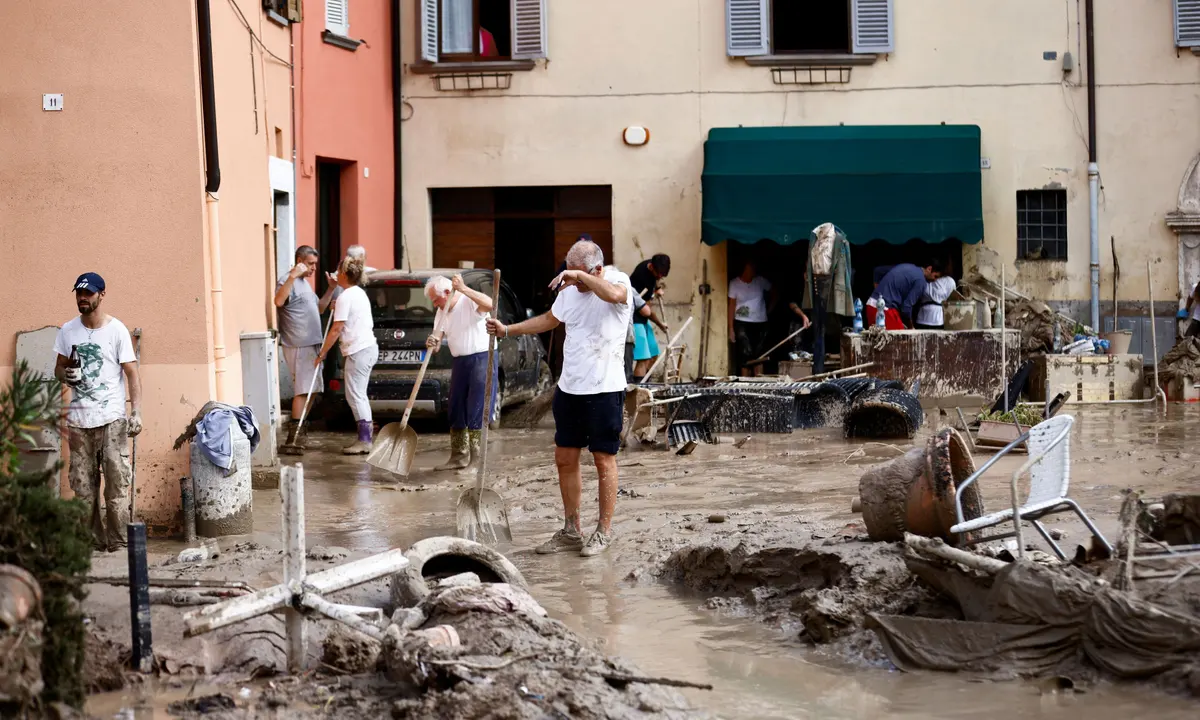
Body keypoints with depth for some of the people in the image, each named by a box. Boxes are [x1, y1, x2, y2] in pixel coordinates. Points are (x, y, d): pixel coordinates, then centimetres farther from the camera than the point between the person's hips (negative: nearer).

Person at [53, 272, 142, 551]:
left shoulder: (117, 330, -2)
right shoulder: (68, 330, 9)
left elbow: (132, 373, -3)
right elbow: (58, 368, 19)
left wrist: (136, 412, -12)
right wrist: (66, 374, -6)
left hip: (111, 419, -4)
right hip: (78, 419, 4)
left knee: (117, 482, -7)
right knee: (82, 485, 3)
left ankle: (118, 542, -3)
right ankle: (92, 541, 9)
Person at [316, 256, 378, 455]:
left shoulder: (345, 297, -14)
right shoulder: (360, 293, 15)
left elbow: (336, 329, -17)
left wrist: (322, 354, -12)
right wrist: (337, 309, 30)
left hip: (357, 351, -10)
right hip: (368, 347, 10)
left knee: (355, 396, -7)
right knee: (359, 396, 14)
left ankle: (365, 441, -8)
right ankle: (365, 439, 15)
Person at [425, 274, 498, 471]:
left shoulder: (470, 302, -10)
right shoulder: (442, 313, 12)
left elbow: (490, 304, -33)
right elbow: (436, 345, 10)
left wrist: (463, 289, -32)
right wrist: (432, 343, -15)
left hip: (482, 358, -8)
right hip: (460, 362, 8)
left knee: (477, 413, -8)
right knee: (457, 412, 10)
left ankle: (476, 460, -3)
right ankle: (459, 457, 19)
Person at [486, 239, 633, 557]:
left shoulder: (618, 281, -10)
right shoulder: (569, 289, 9)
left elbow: (613, 294, -36)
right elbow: (549, 319, 25)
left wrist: (581, 276, -34)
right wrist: (507, 330, 20)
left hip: (604, 389, -7)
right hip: (569, 387, 7)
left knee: (604, 459, 2)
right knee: (565, 459, 11)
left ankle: (604, 531, 13)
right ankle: (571, 531, 21)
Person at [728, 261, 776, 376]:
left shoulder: (761, 281, -1)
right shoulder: (734, 283, -5)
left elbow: (773, 293, 15)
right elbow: (732, 305, -3)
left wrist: (769, 310, 9)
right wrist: (731, 328, -5)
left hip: (760, 323, 2)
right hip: (742, 323, -2)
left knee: (759, 354, 6)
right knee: (745, 353, -8)